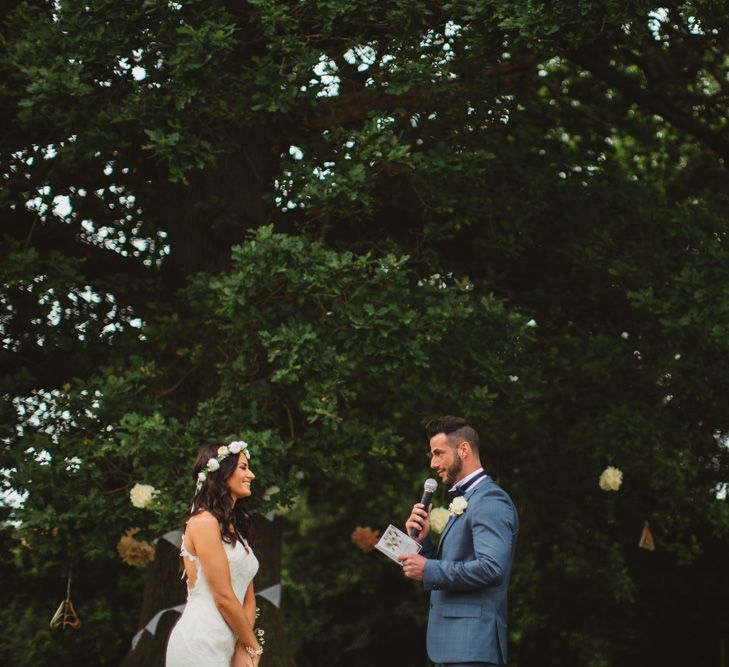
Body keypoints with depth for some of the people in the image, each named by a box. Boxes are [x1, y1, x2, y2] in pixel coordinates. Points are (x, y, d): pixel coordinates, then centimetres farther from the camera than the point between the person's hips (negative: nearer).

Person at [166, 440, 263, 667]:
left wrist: (243, 647, -4)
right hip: (201, 645, -8)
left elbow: (248, 597, 11)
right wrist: (253, 647, -4)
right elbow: (224, 597, -13)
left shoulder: (236, 526, 18)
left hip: (227, 646, 8)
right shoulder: (204, 521, -9)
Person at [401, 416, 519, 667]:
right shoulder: (463, 501, 20)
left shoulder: (490, 501, -11)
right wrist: (422, 540, 4)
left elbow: (492, 569, -24)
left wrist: (429, 570, -17)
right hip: (450, 643, 10)